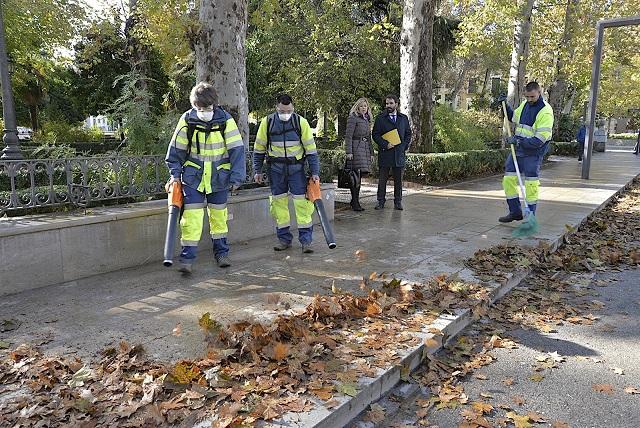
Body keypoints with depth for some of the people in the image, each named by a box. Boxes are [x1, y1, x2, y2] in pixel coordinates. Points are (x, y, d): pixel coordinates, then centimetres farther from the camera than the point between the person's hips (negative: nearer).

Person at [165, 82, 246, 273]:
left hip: (219, 179, 1)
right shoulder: (187, 120, -6)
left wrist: (236, 177, -11)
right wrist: (175, 173, -3)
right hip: (193, 178, 0)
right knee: (191, 217, -7)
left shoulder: (225, 120, -8)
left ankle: (221, 252, 28)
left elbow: (237, 150, -7)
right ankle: (187, 258, 0)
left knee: (219, 216, 12)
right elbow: (176, 149, 2)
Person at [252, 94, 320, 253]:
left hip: (296, 167, -1)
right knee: (279, 202, 5)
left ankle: (306, 240, 1)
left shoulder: (301, 122, -4)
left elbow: (311, 149, -1)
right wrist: (257, 170, 4)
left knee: (302, 201, -6)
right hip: (275, 169, 2)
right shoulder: (267, 122, -1)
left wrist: (315, 172, -4)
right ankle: (284, 239, 16)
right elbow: (259, 148, 7)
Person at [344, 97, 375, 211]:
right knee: (356, 175, -10)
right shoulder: (353, 118, -3)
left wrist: (371, 153, 21)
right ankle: (355, 202, -7)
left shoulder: (367, 120, 20)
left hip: (365, 149, 8)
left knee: (360, 175, 8)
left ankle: (355, 201, 14)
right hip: (356, 148, -8)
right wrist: (348, 152, -17)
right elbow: (348, 136, -9)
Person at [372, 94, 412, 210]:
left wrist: (405, 147, 0)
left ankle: (398, 202, 15)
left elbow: (408, 134, 15)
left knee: (398, 180, 7)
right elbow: (375, 135, -1)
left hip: (399, 153, 2)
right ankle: (381, 202, 9)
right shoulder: (380, 118, 4)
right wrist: (385, 144, -13)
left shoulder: (404, 118, 13)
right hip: (385, 153, -2)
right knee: (382, 179, 2)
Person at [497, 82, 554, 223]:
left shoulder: (545, 111, -15)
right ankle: (515, 212, 17)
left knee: (531, 184, -5)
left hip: (533, 152, -7)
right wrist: (505, 105, 13)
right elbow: (513, 117, 29)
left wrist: (520, 142, -26)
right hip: (518, 148, 7)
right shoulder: (524, 104, 8)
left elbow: (540, 139, -21)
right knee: (508, 180, 5)